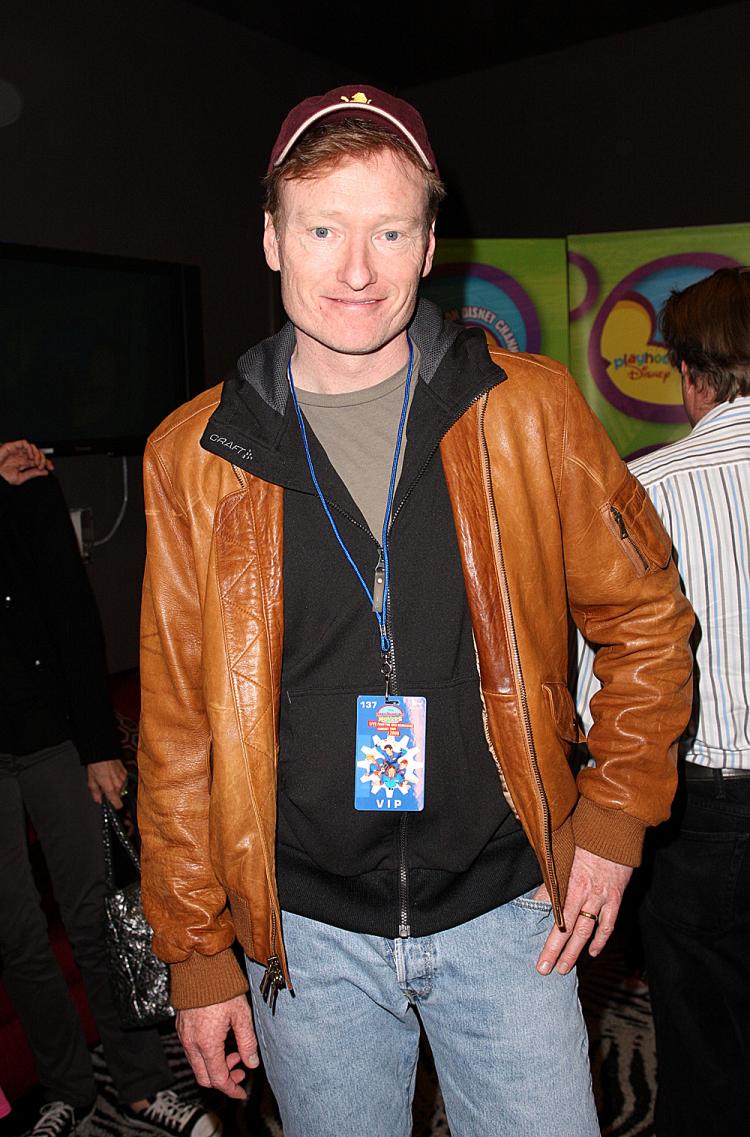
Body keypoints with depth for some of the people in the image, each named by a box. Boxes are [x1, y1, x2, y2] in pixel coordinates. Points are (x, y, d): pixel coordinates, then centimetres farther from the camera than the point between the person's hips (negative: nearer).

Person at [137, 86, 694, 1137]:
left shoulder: (528, 411, -7)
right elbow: (179, 725, 0)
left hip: (506, 910, 0)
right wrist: (194, 947, 3)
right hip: (307, 931, 1)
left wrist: (617, 810, -2)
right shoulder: (193, 456, -5)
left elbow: (646, 614, 5)